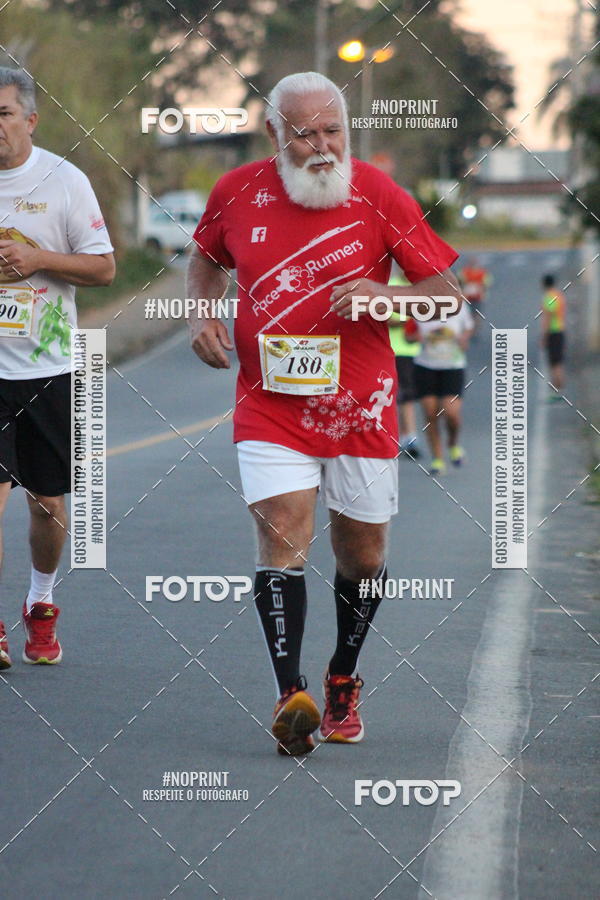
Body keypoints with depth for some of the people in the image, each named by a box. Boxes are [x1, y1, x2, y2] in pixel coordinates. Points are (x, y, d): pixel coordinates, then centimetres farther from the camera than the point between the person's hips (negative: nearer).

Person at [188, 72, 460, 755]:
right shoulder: (237, 193, 0)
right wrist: (201, 313, 2)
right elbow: (206, 258, 21)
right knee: (282, 535, -17)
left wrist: (387, 294, -20)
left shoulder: (378, 196, -6)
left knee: (362, 553, 10)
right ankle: (290, 697, -23)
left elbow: (446, 289, -1)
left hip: (360, 406, 0)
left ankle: (343, 680, 34)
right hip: (270, 404, 0)